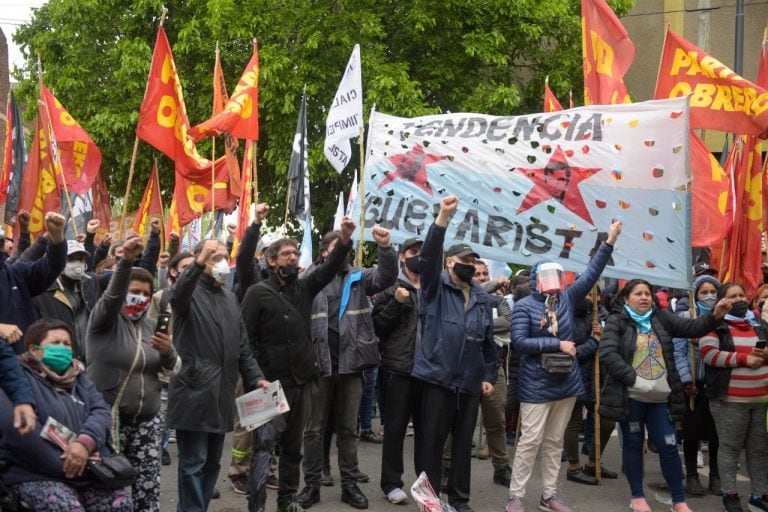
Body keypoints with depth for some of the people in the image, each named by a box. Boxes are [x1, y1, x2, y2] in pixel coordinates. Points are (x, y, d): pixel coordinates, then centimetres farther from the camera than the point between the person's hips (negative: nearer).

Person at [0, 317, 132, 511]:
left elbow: (101, 410, 4)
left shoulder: (78, 376, 19)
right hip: (36, 475, -6)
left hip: (87, 472, 6)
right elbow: (18, 429, -17)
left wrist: (85, 442, -18)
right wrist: (63, 465, -16)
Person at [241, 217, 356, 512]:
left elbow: (328, 268, -5)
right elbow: (245, 337, -8)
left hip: (301, 380, 5)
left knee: (293, 445, 14)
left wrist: (344, 239, -22)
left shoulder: (303, 287, 10)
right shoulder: (258, 292, -5)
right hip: (270, 382, -5)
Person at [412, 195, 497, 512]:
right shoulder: (435, 286, 2)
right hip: (437, 378, -4)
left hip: (470, 383, 4)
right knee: (430, 441, 1)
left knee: (463, 443, 12)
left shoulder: (482, 298, 14)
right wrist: (443, 218, -26)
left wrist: (489, 376, 10)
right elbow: (428, 256, -16)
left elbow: (488, 341, 17)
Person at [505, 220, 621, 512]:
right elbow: (519, 341, -15)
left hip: (566, 382, 5)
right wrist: (558, 344, -16)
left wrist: (609, 242, -2)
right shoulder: (524, 306, -6)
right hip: (536, 385, -5)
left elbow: (591, 273, 4)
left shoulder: (567, 298, 7)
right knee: (530, 441, -6)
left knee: (555, 441, 11)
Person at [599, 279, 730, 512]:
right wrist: (634, 379, -18)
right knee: (633, 444, 8)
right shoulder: (616, 321, -4)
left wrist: (714, 316, -18)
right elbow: (607, 353, -14)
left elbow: (691, 328, 0)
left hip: (660, 397, 3)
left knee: (668, 446, 4)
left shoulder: (661, 318, 7)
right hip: (630, 397, -3)